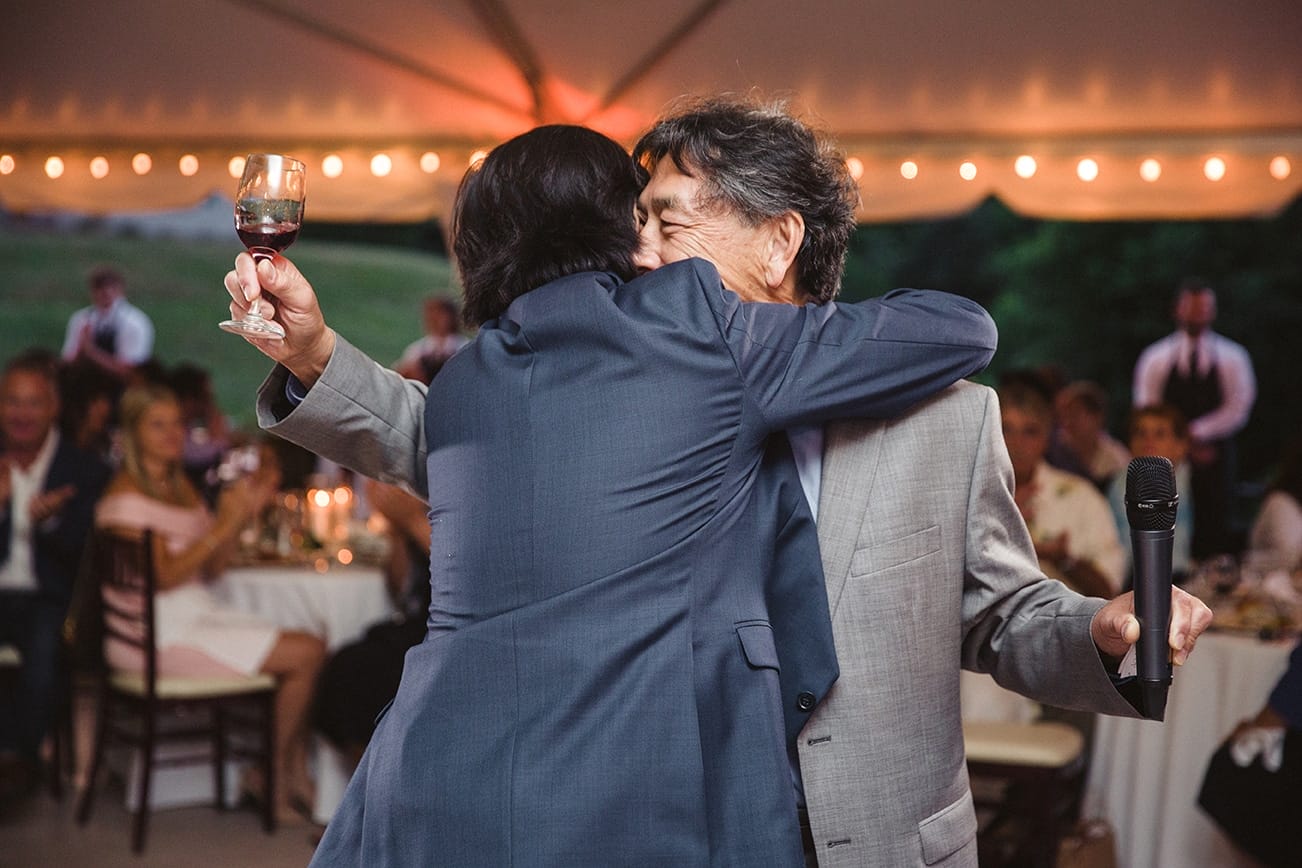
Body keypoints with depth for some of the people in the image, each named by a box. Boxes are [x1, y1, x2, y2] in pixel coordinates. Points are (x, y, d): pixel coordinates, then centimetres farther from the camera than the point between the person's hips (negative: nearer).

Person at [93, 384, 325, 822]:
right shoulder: (127, 495, -10)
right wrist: (224, 524, -19)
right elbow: (164, 576, -18)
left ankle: (297, 775, -1)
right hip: (161, 633, -9)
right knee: (307, 654, -15)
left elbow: (210, 566, 11)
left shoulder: (181, 486, 17)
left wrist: (243, 513, -2)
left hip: (200, 613, 9)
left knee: (310, 647, -5)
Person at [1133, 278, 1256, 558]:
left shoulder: (1232, 358, 6)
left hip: (1215, 459, 0)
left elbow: (1238, 409, -1)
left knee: (1215, 534, -3)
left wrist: (1196, 432, -12)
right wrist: (1187, 445, -8)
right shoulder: (1155, 358, 5)